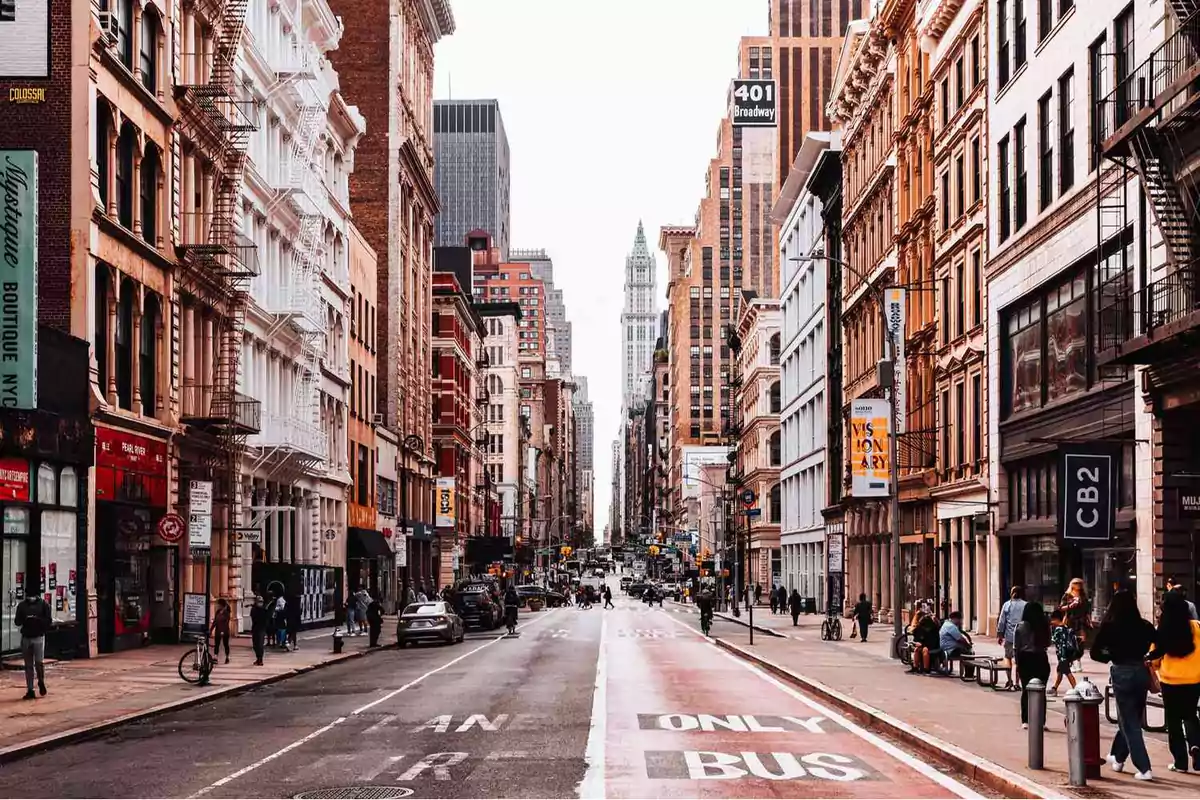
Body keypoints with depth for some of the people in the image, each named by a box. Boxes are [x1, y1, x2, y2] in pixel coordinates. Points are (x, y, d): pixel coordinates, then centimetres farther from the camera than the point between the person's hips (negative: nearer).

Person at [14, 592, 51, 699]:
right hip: (26, 638, 2)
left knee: (39, 662, -13)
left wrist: (38, 619, -20)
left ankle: (41, 682, 14)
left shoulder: (44, 604, 0)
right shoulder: (21, 605, 6)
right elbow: (17, 622, 5)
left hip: (39, 637, -2)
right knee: (28, 665, 4)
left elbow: (49, 622, -3)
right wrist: (24, 618, -17)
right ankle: (30, 690, 9)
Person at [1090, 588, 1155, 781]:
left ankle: (1144, 768, -6)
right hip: (1141, 672, 4)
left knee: (1129, 723, 2)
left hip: (1121, 673, -4)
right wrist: (1141, 655, 12)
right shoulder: (1144, 626, 0)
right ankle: (1118, 757, 36)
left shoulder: (1109, 627, -7)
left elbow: (1095, 653, -4)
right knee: (1132, 718, 21)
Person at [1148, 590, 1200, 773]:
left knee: (1174, 720, 12)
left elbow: (1154, 657, -4)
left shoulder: (1162, 630, -11)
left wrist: (1152, 663, 17)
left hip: (1170, 680, -1)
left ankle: (1180, 761, 13)